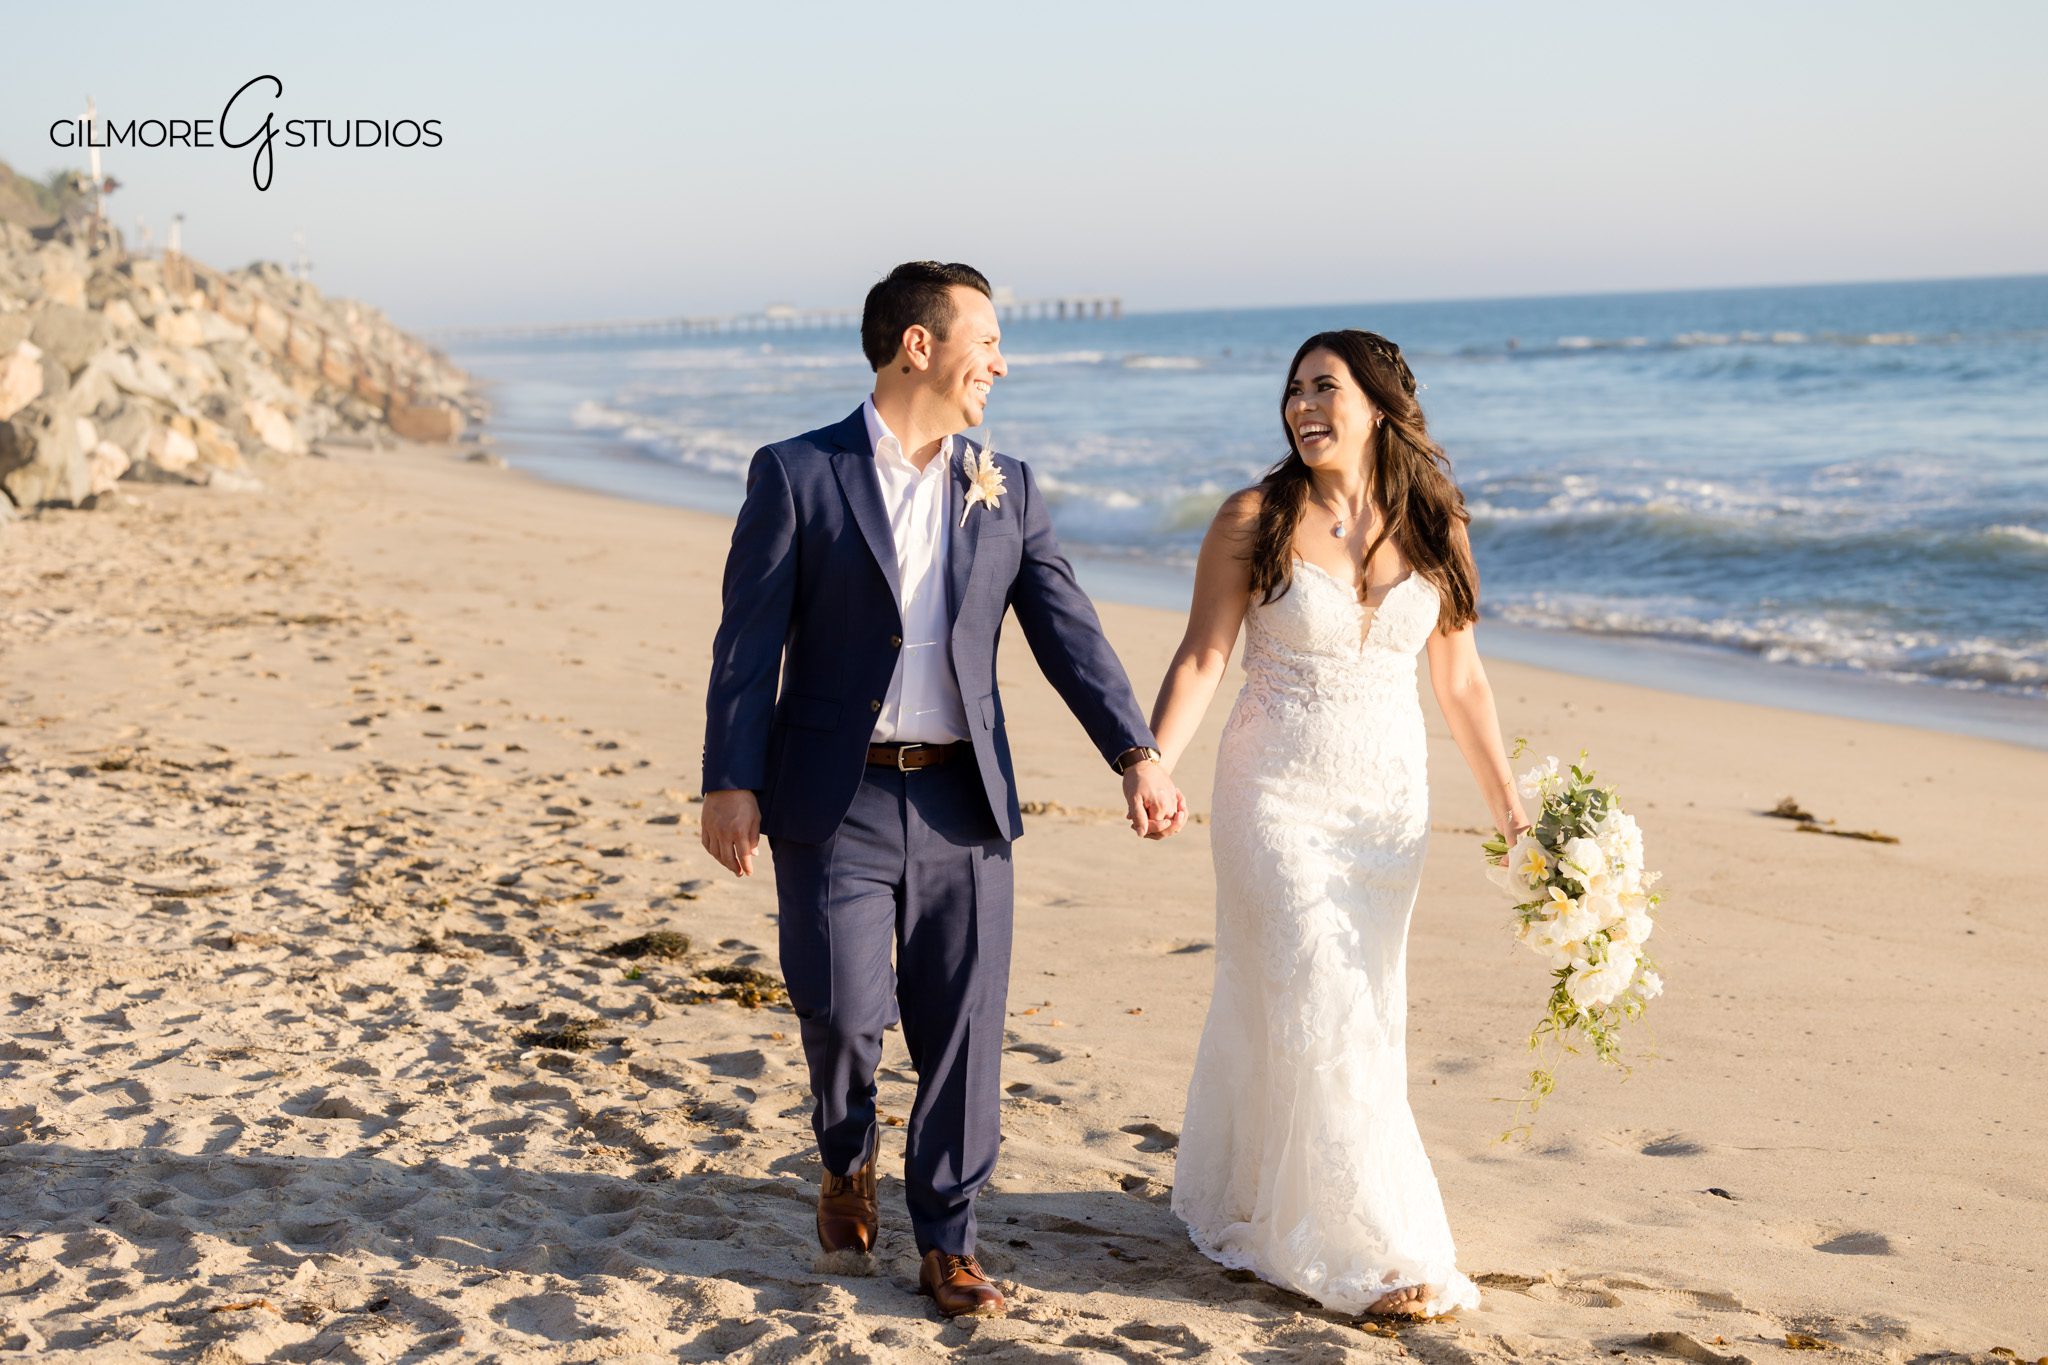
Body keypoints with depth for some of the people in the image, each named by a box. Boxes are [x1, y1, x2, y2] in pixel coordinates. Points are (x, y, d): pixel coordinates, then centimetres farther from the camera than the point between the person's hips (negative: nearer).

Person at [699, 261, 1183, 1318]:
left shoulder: (1006, 488, 8)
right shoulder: (797, 475, -2)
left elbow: (1066, 630, 4)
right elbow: (748, 641, -4)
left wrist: (1136, 754, -8)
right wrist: (730, 783, -10)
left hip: (962, 804, 3)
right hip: (836, 804, -3)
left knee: (962, 1031, 4)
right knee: (844, 1010, -6)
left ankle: (947, 1242, 20)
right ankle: (848, 1161, 27)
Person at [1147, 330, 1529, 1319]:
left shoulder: (1432, 529, 2)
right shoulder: (1254, 520, -6)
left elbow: (1460, 684, 8)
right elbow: (1201, 657, -7)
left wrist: (1511, 811, 6)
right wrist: (1151, 765, -21)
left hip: (1388, 802, 4)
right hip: (1277, 794, -4)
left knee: (1360, 1011, 10)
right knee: (1315, 1013, -6)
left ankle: (1245, 1201, 30)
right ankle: (1367, 1247, 3)